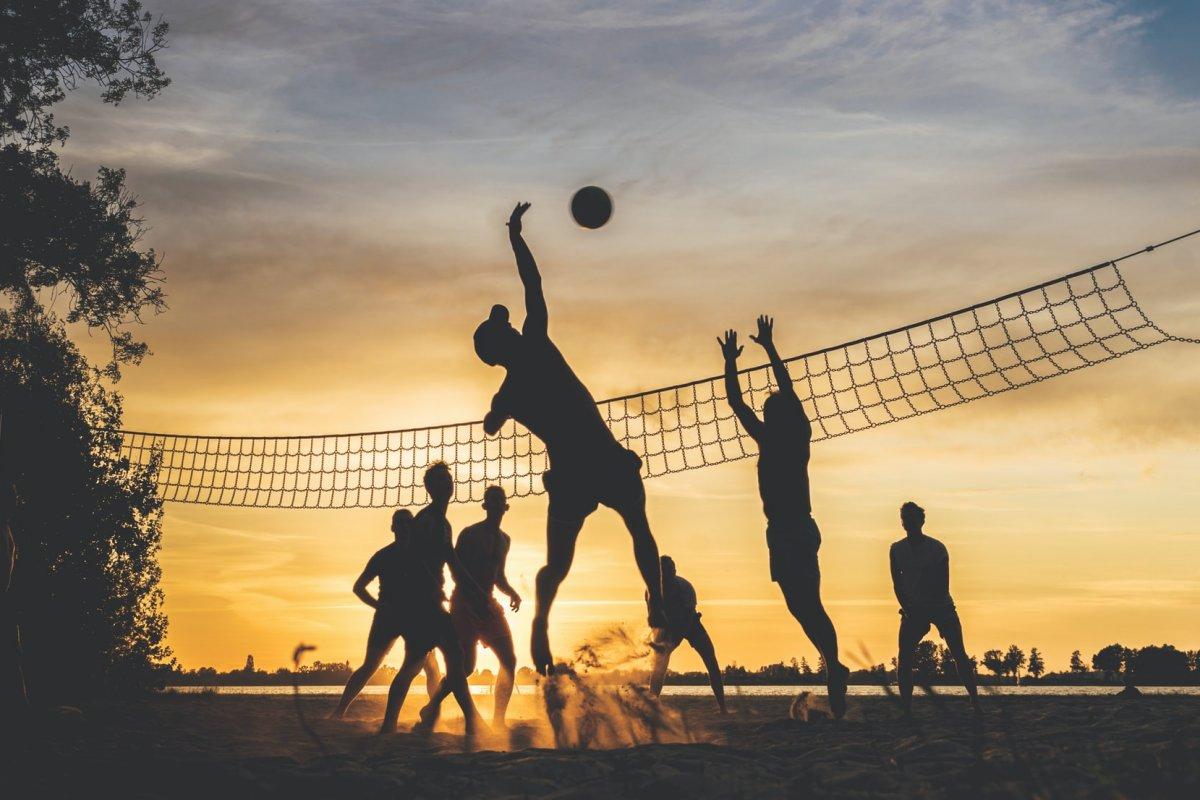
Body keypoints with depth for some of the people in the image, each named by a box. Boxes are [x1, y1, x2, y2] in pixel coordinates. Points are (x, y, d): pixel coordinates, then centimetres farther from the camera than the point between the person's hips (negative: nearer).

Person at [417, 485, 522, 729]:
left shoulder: (504, 539, 16)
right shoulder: (470, 534, -5)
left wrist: (512, 593, 4)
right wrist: (474, 598, -23)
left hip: (487, 604, 7)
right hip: (465, 604, -7)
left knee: (509, 660, -6)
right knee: (466, 665, -13)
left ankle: (498, 721, -2)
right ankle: (432, 707, 9)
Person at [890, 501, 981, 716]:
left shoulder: (937, 548, -7)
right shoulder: (896, 549, 1)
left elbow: (943, 585, -8)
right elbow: (897, 584, 3)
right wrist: (908, 610, -8)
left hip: (941, 607, -2)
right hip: (913, 609, 2)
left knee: (959, 655, -9)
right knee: (904, 659, -11)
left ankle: (975, 703, -1)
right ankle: (907, 709, -5)